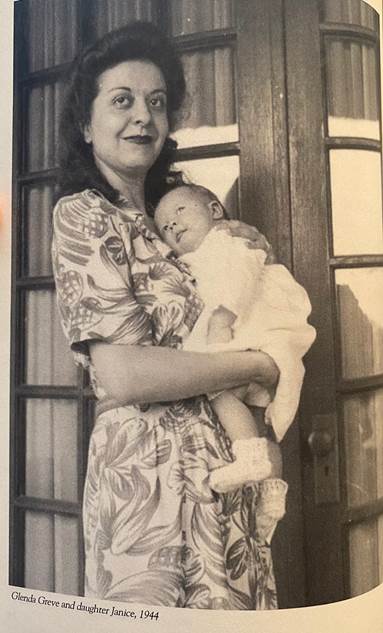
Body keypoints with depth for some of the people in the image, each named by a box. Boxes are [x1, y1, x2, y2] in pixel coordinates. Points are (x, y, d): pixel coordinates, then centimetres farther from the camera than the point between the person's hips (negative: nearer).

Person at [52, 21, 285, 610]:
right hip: (150, 470, -8)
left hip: (222, 467, 8)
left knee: (230, 607, 18)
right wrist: (259, 363, -11)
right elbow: (121, 375, -20)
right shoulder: (83, 215, -9)